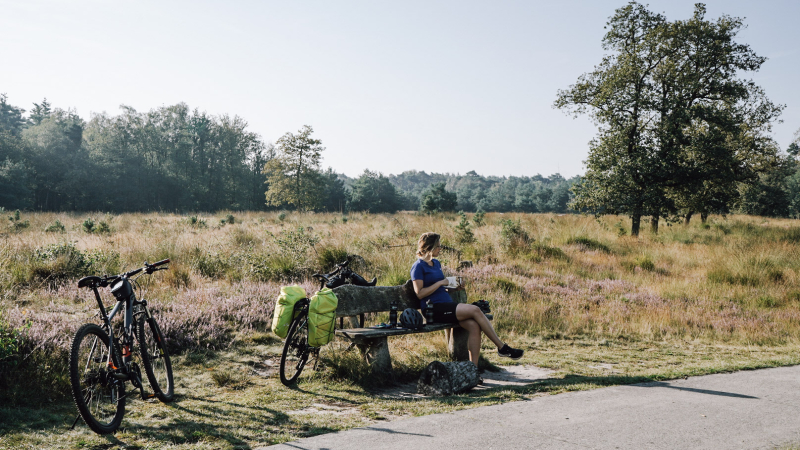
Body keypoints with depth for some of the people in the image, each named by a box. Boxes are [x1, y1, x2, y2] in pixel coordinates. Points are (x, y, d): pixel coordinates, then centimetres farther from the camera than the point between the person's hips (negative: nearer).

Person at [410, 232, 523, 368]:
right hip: (434, 309, -8)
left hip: (447, 304, 8)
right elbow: (420, 293, -13)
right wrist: (440, 282, -11)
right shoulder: (418, 267, -4)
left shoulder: (436, 263, 21)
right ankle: (502, 347, -14)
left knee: (474, 326, -19)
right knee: (475, 310, -23)